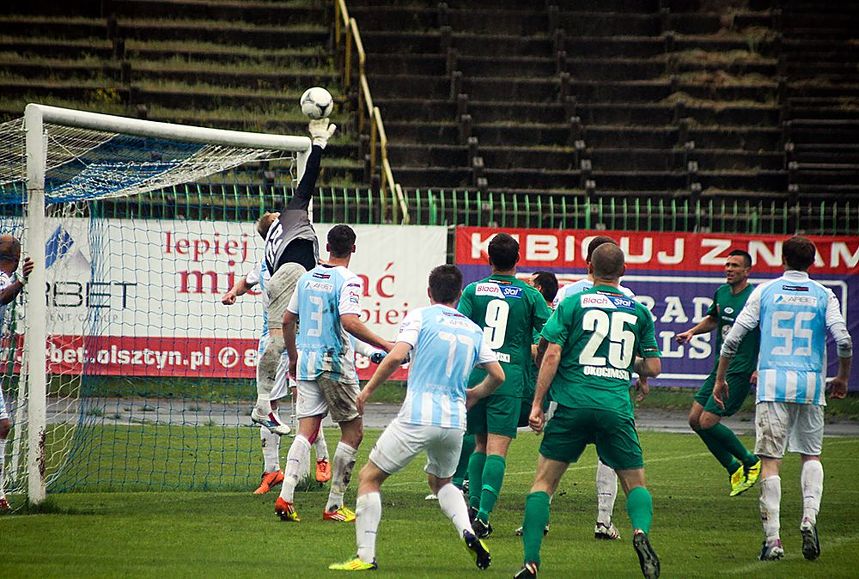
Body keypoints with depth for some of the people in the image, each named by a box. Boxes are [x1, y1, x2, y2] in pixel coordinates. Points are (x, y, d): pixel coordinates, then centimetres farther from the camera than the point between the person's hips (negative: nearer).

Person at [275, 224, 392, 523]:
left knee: (306, 431, 5)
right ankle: (334, 506, 4)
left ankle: (285, 497, -11)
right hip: (335, 364, -6)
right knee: (353, 431, 6)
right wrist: (385, 345, -21)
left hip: (306, 364, 6)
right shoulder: (348, 280, -11)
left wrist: (293, 357, 28)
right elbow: (349, 322, -24)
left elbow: (287, 320, 15)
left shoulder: (307, 277, 10)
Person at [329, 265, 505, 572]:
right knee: (440, 481, 30)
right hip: (455, 421, 5)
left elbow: (397, 355, -14)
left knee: (369, 477, 7)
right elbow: (498, 375, 15)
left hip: (417, 418, -5)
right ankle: (468, 532, 4)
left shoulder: (420, 316, 0)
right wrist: (472, 395, 34)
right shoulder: (473, 330, 14)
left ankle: (366, 556, -2)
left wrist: (367, 390, -3)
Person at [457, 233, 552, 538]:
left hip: (475, 374, 2)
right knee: (497, 448, -5)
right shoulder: (530, 295, 2)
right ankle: (484, 514, -17)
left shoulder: (473, 290, 4)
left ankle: (474, 503, 8)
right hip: (510, 377, -2)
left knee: (480, 443, 18)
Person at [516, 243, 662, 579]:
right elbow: (653, 367, 13)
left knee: (544, 480, 7)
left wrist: (537, 404, -2)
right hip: (617, 408, 1)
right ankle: (641, 530, -19)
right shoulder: (639, 311, 10)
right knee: (635, 484, 13)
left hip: (573, 403, -1)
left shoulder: (572, 304, 3)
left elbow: (552, 355, -5)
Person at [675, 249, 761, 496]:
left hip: (740, 372, -8)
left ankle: (750, 461, 7)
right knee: (695, 419, 5)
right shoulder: (722, 293, 9)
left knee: (708, 422, -12)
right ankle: (734, 469, 16)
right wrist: (692, 331, 12)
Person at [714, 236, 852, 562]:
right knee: (811, 456, 16)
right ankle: (809, 518, -7)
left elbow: (734, 337, 2)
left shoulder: (765, 291, 6)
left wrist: (720, 379, 12)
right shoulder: (824, 296, 6)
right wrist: (842, 379, 15)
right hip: (811, 384, 1)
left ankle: (772, 539, -9)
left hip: (773, 382, -1)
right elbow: (843, 341, -2)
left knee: (770, 460, -2)